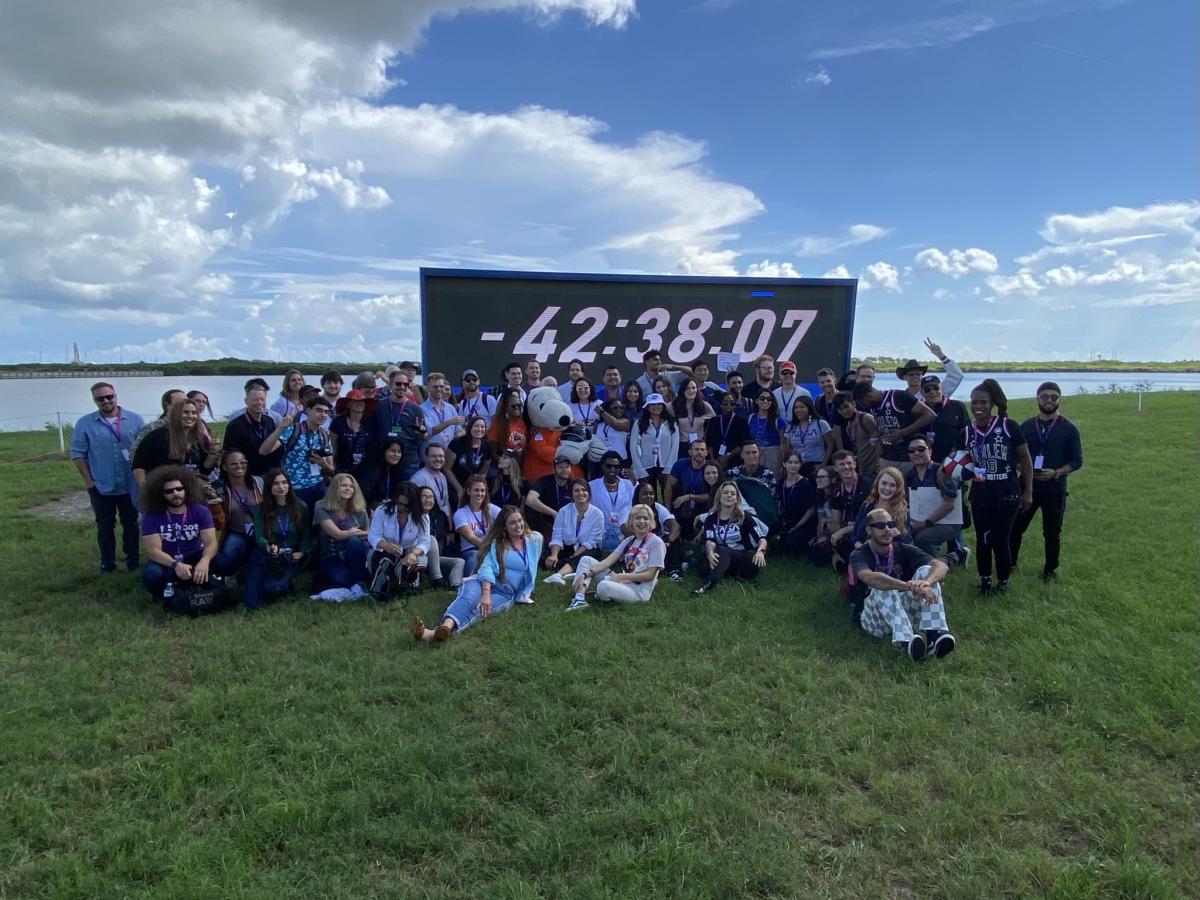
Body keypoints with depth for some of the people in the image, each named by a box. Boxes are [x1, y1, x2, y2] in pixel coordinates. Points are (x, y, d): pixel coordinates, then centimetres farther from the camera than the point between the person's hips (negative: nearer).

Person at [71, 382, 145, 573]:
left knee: (131, 524, 11)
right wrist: (89, 481, -6)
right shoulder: (85, 424, -2)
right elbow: (78, 454, -1)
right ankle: (107, 563, 20)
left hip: (130, 486, 1)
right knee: (105, 526, 10)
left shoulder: (135, 420, 0)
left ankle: (133, 560, 23)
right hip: (101, 487, 0)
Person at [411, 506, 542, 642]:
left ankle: (437, 633, -64)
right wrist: (486, 594, -28)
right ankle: (445, 627, -69)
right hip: (485, 583, 1)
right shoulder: (496, 542, 5)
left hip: (508, 593, -1)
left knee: (477, 609, -34)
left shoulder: (535, 539, 7)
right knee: (469, 597, -37)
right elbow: (486, 566, -11)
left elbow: (531, 570, 21)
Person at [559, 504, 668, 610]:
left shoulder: (656, 542, -8)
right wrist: (584, 575, -11)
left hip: (639, 591, -7)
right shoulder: (629, 541, 12)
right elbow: (609, 560, 2)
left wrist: (621, 576, -19)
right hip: (622, 582, 7)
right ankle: (579, 598, -18)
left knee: (603, 586, -36)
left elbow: (650, 575, -12)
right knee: (586, 560, 1)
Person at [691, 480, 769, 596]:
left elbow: (762, 538, -9)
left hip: (742, 558, -3)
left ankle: (707, 583, -49)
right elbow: (709, 541, -12)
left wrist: (760, 551, -34)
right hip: (721, 558, 3)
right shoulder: (711, 518, 5)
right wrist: (710, 553, -37)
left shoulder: (745, 517, 1)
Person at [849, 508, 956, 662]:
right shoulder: (859, 555, -9)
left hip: (906, 612, 3)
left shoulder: (905, 550, 2)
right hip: (874, 619, -3)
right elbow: (869, 577, -34)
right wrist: (910, 587, -48)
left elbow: (941, 565, -15)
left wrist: (926, 582, -40)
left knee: (926, 571, -18)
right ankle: (906, 642, -56)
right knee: (882, 589, -34)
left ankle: (934, 634, -37)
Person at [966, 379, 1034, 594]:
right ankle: (985, 580, 29)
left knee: (1001, 541, 4)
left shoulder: (1008, 426, -11)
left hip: (1007, 496, -3)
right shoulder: (967, 432, 0)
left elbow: (1026, 460, -3)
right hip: (980, 497, 3)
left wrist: (1028, 491, -2)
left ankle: (1003, 582, 26)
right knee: (983, 541, 10)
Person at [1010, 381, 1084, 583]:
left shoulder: (1068, 428, -3)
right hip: (1027, 486, 2)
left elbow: (1077, 460, -2)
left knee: (1052, 533, 10)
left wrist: (1056, 473, -18)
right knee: (1015, 527, 7)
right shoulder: (1026, 426, 4)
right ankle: (1010, 563, 24)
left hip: (1054, 489, -2)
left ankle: (1051, 569, 26)